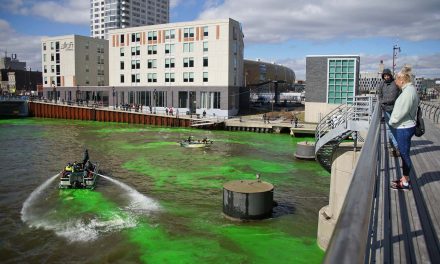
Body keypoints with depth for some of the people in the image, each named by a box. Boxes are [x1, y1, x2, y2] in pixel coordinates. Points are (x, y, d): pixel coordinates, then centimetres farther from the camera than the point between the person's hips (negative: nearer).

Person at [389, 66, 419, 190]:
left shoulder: (407, 92, -21)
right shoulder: (411, 89, 10)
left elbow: (401, 112, -21)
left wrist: (391, 122, -5)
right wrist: (393, 121, 9)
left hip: (404, 128, -10)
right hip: (405, 127, 10)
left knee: (404, 154, 1)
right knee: (404, 154, 17)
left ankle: (405, 182, 13)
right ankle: (405, 178, 30)